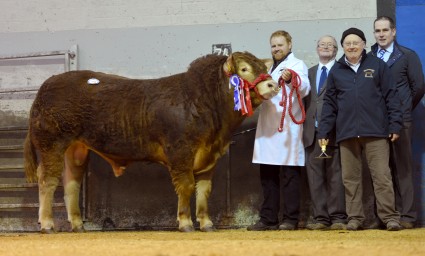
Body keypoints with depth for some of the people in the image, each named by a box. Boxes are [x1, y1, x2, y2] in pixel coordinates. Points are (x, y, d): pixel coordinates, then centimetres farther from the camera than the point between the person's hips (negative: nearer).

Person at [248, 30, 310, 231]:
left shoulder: (296, 65, 1)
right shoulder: (270, 69, 25)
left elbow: (304, 88, -17)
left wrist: (291, 79, -36)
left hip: (288, 128, -7)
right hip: (268, 129, 8)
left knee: (289, 175, -6)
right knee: (267, 176, 8)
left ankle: (290, 219, -4)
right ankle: (268, 219, 12)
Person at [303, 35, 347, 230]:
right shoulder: (309, 73, 20)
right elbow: (304, 101, 17)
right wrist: (305, 127, 7)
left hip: (334, 132, -5)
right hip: (313, 132, 5)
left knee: (335, 176, -3)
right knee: (315, 177, 2)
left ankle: (338, 218, 1)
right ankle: (320, 218, 6)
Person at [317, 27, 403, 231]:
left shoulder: (377, 66, 6)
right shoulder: (336, 71, 12)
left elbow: (391, 97, 4)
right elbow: (329, 103, 12)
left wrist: (395, 125, -3)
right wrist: (323, 131, 7)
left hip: (375, 131, -2)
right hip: (347, 133, 3)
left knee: (382, 176, -5)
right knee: (350, 178, 4)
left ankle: (390, 217, -2)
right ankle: (355, 218, 11)